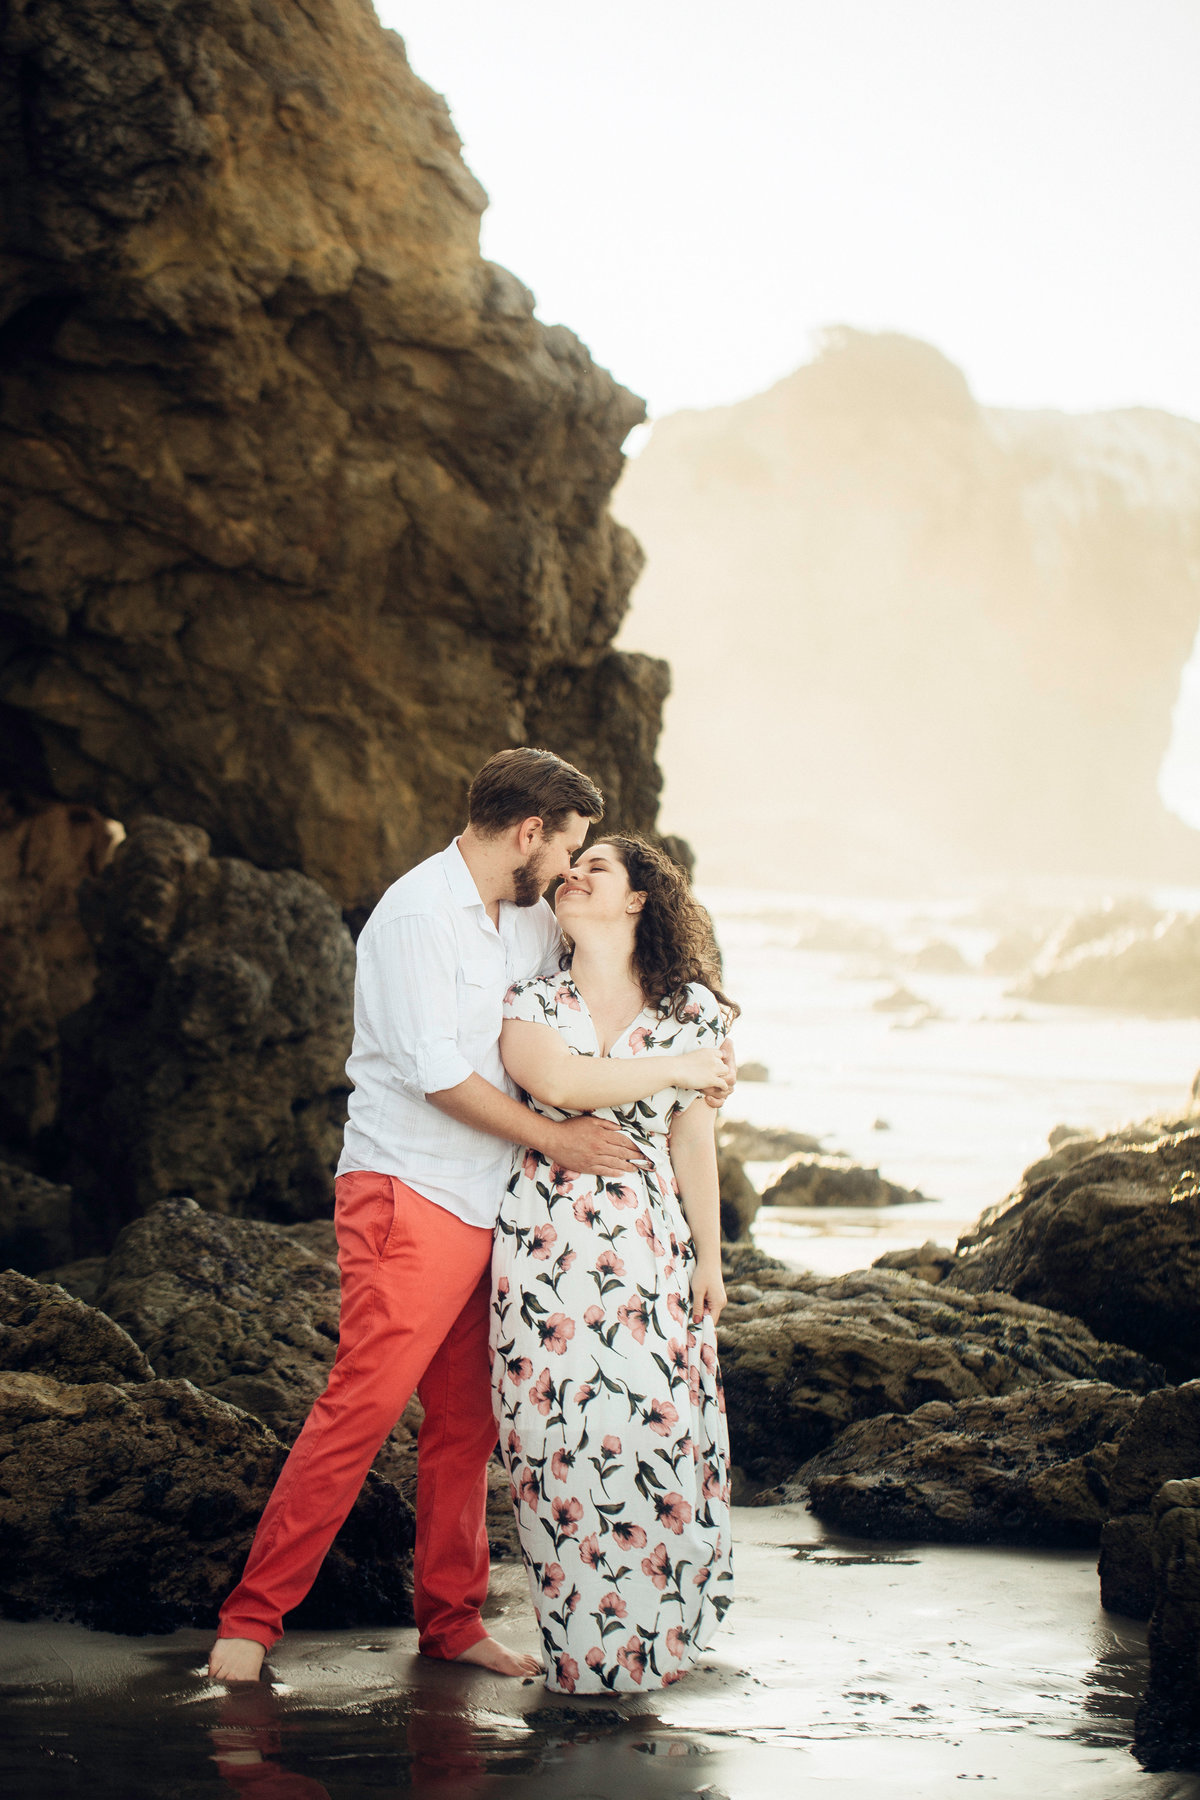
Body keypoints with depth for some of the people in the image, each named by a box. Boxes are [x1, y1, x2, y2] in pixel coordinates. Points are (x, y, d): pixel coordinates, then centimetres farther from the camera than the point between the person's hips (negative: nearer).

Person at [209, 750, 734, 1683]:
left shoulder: (530, 922, 14)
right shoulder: (419, 913, -12)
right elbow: (436, 1071, -17)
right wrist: (553, 1137, -10)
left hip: (485, 1203, 8)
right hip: (406, 1193, -8)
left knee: (466, 1422, 9)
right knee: (363, 1405, -13)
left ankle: (452, 1621, 18)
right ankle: (253, 1616, -9)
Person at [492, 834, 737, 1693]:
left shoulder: (691, 1009, 7)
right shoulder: (531, 1003, 4)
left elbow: (692, 1140, 11)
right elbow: (559, 1082, -16)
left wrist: (709, 1259, 11)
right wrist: (675, 1069, -7)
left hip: (649, 1248, 1)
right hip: (547, 1244, -1)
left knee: (661, 1429, -5)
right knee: (562, 1438, -3)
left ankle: (658, 1631, 10)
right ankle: (586, 1643, 8)